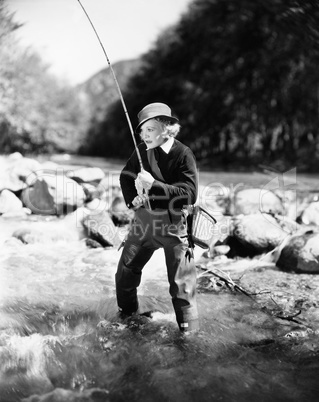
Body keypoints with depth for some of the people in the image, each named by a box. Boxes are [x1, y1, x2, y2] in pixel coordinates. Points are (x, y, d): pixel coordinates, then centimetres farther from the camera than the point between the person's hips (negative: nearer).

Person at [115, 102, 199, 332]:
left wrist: (154, 185, -28)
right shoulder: (142, 151, 2)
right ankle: (127, 314, 39)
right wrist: (132, 198, -4)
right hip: (144, 218, 6)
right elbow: (126, 177, 16)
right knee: (125, 272, 16)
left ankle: (189, 332, 13)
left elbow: (190, 194, -22)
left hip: (172, 222, -5)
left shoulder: (182, 154, -14)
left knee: (180, 281, 0)